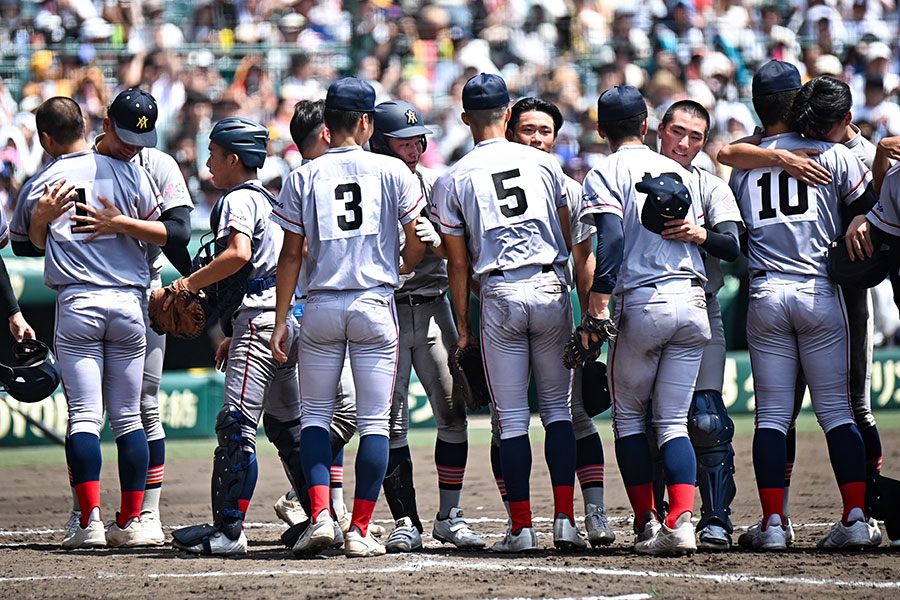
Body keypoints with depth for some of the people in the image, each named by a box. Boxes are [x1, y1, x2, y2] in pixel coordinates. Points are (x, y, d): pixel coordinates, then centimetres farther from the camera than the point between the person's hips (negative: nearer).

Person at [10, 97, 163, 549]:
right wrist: (120, 222, 11)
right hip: (129, 301, 2)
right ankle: (130, 521, 6)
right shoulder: (128, 173, 8)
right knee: (128, 417, 7)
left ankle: (90, 521, -14)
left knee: (84, 415, -4)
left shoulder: (39, 186, 5)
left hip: (76, 303, -2)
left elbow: (26, 241, 18)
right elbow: (163, 234, 12)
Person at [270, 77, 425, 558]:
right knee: (374, 420, 3)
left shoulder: (303, 178, 3)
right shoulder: (391, 171, 0)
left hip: (320, 308, 1)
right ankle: (360, 530, -1)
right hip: (375, 303, -1)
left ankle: (320, 515, -7)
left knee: (315, 415, 10)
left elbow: (292, 253, 2)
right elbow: (417, 243, 1)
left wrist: (281, 319, 5)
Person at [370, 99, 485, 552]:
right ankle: (405, 522, 2)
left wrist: (437, 242, -17)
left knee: (453, 411, -2)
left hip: (432, 307, 3)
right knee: (391, 421, -3)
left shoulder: (435, 184, 7)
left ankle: (448, 516, 9)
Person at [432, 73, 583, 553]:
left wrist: (462, 324, 11)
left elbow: (458, 263, 4)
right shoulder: (544, 163, 6)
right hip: (551, 287, 1)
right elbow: (570, 239, 10)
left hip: (499, 296, -1)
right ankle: (565, 519, -1)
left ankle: (521, 526, 1)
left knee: (511, 418, 3)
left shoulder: (453, 180, 1)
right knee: (558, 406, 8)